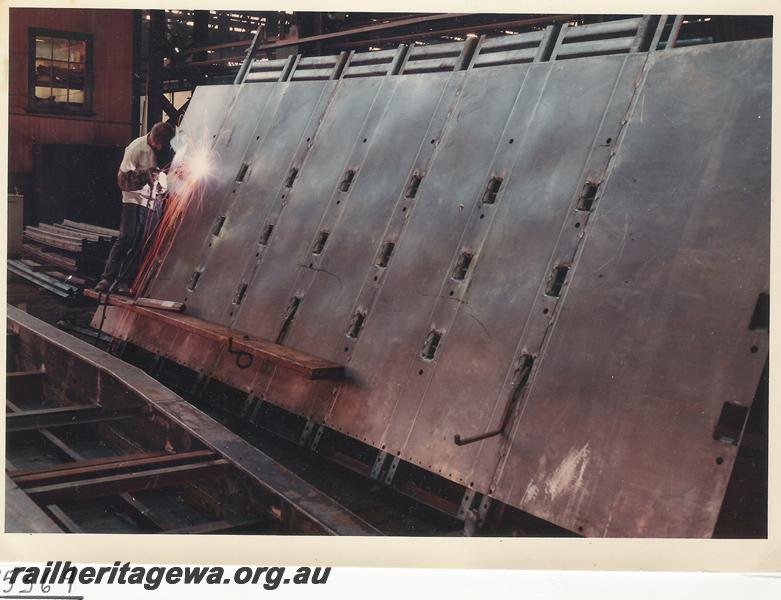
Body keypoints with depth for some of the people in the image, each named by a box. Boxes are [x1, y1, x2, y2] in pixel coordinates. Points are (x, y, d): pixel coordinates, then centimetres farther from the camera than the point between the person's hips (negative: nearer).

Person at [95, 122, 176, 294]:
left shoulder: (167, 149, -1)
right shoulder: (136, 148, -13)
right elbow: (123, 179, -12)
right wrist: (146, 173, -26)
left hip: (155, 201, 4)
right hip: (136, 198, -4)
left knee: (141, 243, -2)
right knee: (126, 238, -12)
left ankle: (124, 281, 1)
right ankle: (107, 278, -6)